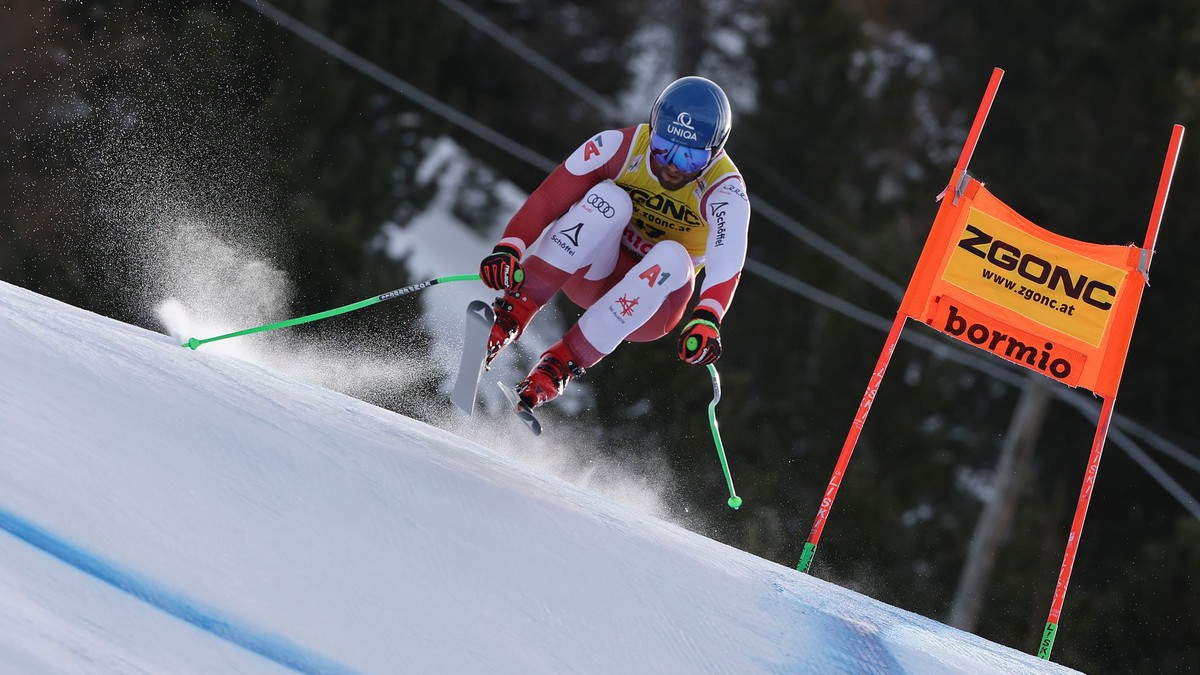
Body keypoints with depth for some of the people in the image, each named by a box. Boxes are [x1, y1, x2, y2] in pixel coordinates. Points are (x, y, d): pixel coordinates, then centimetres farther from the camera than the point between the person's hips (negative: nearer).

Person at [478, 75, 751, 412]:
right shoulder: (620, 146, -17)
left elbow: (727, 261, -38)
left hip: (649, 305, 0)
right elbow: (547, 199, -21)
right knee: (610, 198, -29)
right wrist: (509, 249, -39)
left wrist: (707, 319, -58)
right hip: (592, 271, 0)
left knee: (672, 257, -34)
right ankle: (515, 308, -33)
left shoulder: (725, 191, -20)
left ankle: (563, 364, -31)